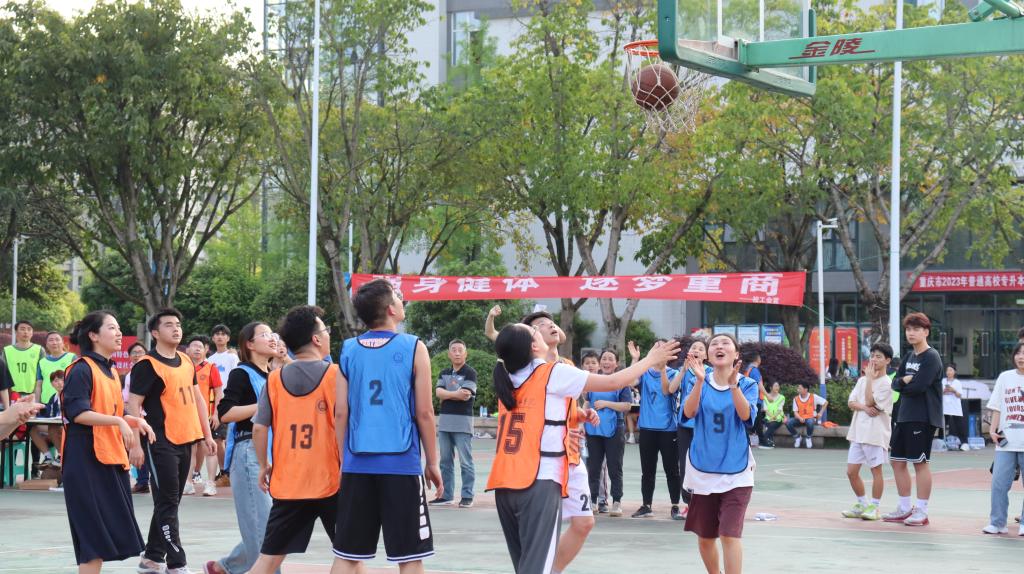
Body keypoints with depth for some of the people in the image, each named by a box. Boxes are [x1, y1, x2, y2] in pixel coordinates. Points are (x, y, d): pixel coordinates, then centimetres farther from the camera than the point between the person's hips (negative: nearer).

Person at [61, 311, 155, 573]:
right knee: (94, 533, -9)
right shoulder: (82, 369, -10)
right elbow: (77, 413, -19)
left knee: (111, 530, 8)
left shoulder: (111, 371, 17)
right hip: (86, 460, -9)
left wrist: (133, 421, 7)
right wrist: (117, 421, -25)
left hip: (112, 457, 9)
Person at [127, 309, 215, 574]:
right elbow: (133, 405, -13)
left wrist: (207, 433, 16)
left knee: (170, 502, 13)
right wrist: (136, 444, -18)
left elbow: (197, 398, 20)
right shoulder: (147, 365, -10)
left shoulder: (186, 362, 12)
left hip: (186, 441, 8)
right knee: (167, 504, -5)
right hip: (162, 444, -8)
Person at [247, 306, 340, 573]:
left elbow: (259, 428, -1)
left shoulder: (274, 379, 2)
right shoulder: (334, 375, -7)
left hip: (286, 482, 3)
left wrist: (264, 466, 12)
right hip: (330, 480, -3)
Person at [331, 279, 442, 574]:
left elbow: (341, 413, 6)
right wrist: (433, 463, 6)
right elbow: (424, 413, -3)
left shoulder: (348, 350, 6)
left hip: (358, 464, 3)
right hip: (401, 463, -3)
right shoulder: (413, 348, -3)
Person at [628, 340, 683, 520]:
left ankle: (675, 507, 6)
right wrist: (635, 359, -17)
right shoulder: (644, 372, 6)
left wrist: (662, 368, -23)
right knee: (647, 469, 9)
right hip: (647, 427, 2)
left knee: (672, 469, 1)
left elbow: (667, 391, -16)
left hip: (668, 428, -2)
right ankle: (647, 505, 17)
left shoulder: (673, 373, 1)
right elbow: (632, 382, -13)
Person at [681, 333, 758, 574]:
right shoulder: (701, 383, 3)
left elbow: (746, 415, -19)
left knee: (730, 534, -15)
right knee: (705, 537, 13)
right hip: (703, 470, 3)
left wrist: (733, 384, -34)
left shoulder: (747, 385, -1)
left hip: (735, 471, -3)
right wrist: (700, 381, -30)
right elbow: (689, 412, -15)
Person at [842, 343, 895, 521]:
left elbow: (870, 402, -16)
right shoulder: (862, 380, 13)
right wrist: (864, 407, -13)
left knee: (876, 470, 0)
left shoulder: (886, 383, -7)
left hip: (876, 433, -7)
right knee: (851, 471, 7)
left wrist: (870, 378, -11)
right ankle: (862, 504, 20)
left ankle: (874, 507, 8)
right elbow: (851, 402, 7)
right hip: (858, 431, 7)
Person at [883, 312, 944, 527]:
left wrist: (904, 384, -3)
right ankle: (905, 509, 20)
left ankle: (922, 512, 3)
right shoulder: (909, 357, 15)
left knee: (920, 462, -4)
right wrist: (905, 381, -12)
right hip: (904, 416, 9)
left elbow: (919, 386, -20)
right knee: (897, 461, 10)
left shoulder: (931, 357, -10)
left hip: (923, 418, -9)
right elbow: (895, 383, 8)